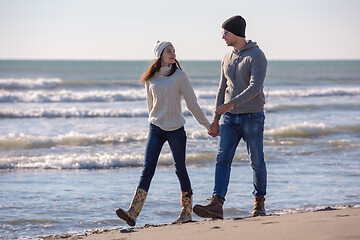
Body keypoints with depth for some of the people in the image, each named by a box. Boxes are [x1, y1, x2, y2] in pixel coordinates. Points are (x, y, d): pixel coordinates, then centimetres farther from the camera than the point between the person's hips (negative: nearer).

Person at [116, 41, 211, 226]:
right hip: (156, 129, 2)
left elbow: (192, 103, 1)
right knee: (147, 170, -6)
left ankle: (186, 212, 18)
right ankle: (133, 214, -14)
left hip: (176, 129, -2)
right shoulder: (150, 78, 3)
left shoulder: (179, 76, -5)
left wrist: (207, 124, 4)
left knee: (180, 169, 5)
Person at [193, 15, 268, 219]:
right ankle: (217, 205, -18)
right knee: (223, 159, -9)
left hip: (252, 117, -5)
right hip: (230, 118, 6)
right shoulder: (227, 59, 13)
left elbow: (255, 87, -21)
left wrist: (232, 103, -32)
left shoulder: (256, 56, -9)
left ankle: (260, 202, 22)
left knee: (257, 162, 5)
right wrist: (216, 120, 16)